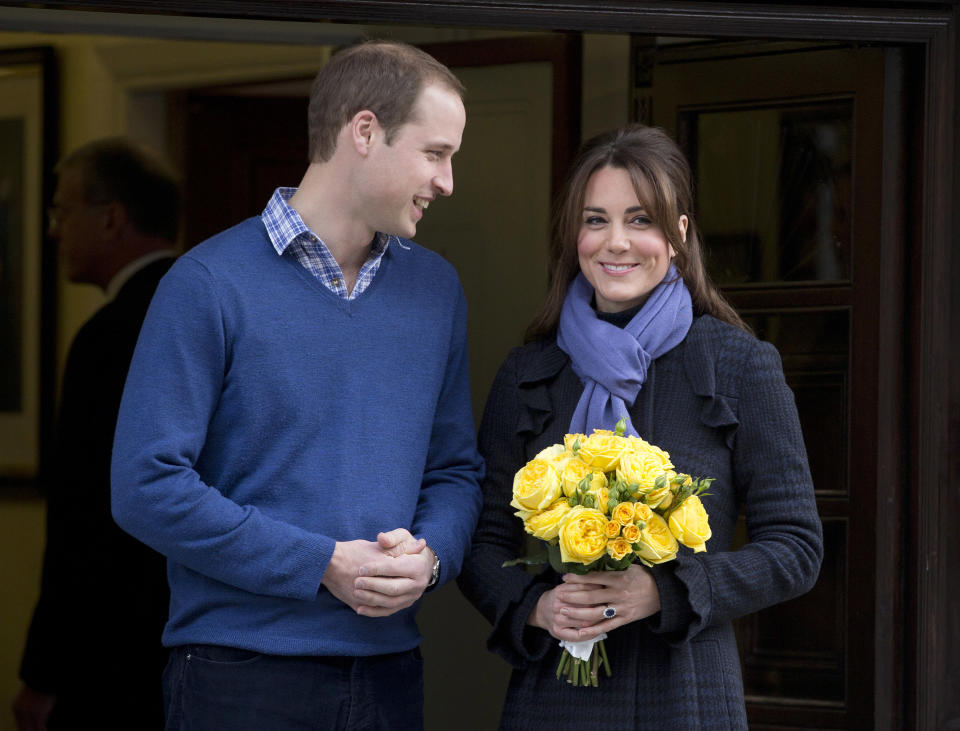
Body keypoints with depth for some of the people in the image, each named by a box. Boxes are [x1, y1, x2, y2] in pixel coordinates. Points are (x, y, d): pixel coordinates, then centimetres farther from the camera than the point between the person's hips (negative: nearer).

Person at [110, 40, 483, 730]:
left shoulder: (436, 287, 11)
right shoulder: (210, 283, -8)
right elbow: (147, 486, -13)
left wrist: (430, 555, -7)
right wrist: (323, 566, -15)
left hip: (390, 670, 5)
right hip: (243, 675, -5)